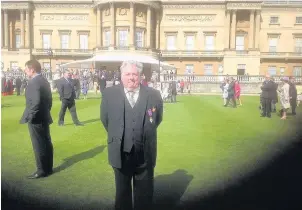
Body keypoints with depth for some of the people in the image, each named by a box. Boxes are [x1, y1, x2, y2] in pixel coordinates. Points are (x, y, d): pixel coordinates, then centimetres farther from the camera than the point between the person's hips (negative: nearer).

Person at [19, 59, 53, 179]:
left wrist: (28, 117, -18)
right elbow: (48, 99, 15)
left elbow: (35, 102, -26)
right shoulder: (44, 81, 12)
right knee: (46, 143, 13)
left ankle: (42, 171, 9)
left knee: (39, 146, 0)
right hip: (44, 117, 10)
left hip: (36, 119, -9)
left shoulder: (34, 82, -18)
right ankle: (48, 168, 23)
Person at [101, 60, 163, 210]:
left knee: (144, 194, 18)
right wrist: (117, 136, 10)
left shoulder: (154, 95, -6)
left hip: (145, 155, 0)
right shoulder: (109, 94, -5)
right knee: (122, 192, 21)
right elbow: (105, 119, 7)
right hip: (121, 153, 0)